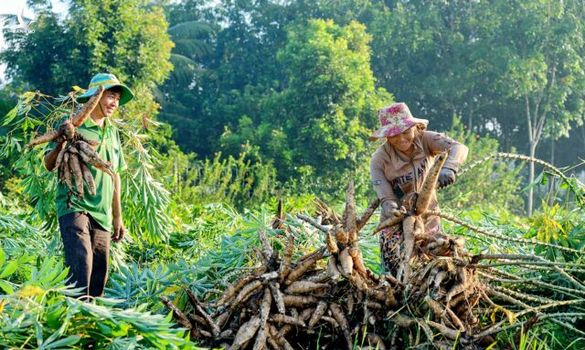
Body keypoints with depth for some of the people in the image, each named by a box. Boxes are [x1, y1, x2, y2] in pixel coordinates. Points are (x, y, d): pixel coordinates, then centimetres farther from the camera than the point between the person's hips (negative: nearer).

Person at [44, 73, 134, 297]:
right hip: (74, 206, -6)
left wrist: (118, 217, 20)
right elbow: (49, 165, -8)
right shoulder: (73, 125, -3)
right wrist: (61, 143, -28)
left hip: (102, 214, 6)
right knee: (81, 265, -22)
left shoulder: (112, 131, 16)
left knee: (99, 276, 4)